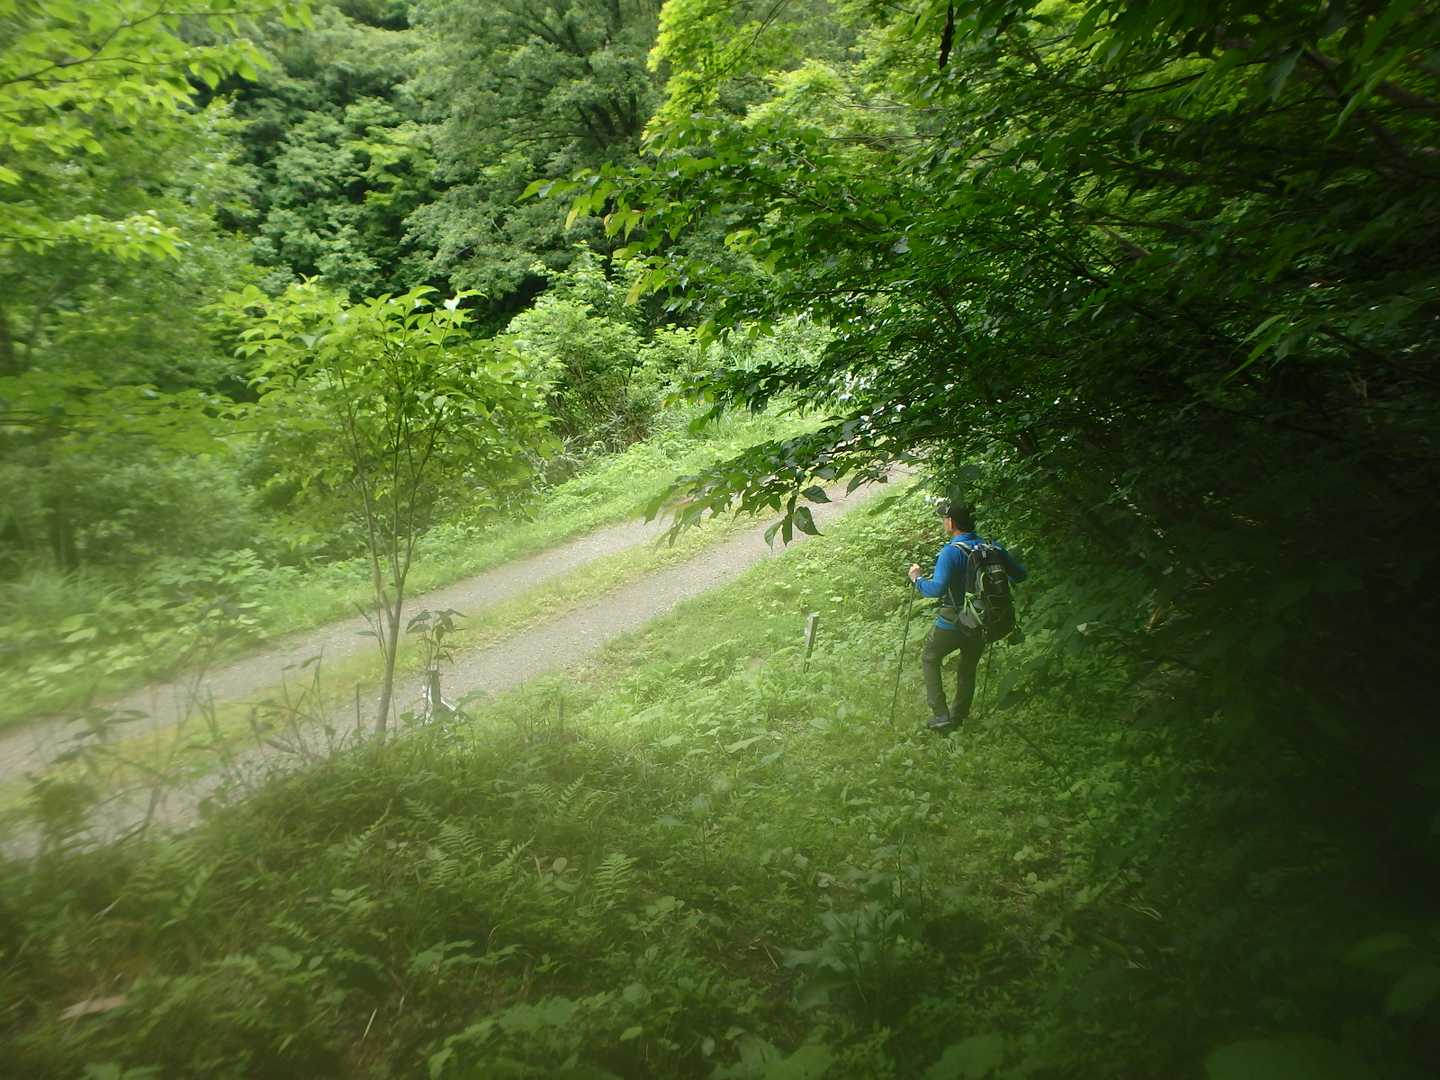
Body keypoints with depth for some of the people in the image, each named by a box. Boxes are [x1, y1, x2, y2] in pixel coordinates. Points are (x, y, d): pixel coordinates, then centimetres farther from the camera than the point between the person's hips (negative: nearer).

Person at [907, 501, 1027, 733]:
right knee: (968, 669, 24)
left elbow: (937, 588, -31)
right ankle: (958, 718, 38)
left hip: (954, 622, -5)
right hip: (983, 623, 6)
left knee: (929, 659, 18)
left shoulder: (951, 552, -22)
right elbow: (1020, 575, 6)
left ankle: (940, 715, 9)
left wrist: (917, 579, -14)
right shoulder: (993, 547, -3)